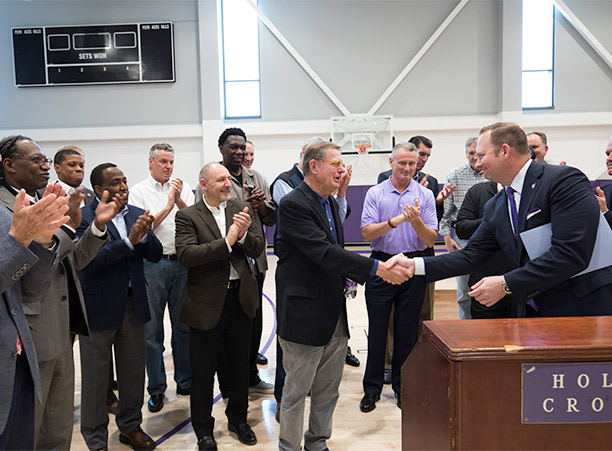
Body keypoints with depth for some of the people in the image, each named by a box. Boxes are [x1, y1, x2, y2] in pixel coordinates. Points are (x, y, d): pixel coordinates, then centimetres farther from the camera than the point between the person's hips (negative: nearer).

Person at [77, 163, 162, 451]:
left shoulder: (137, 214, 5)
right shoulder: (84, 217, -11)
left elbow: (155, 255, 1)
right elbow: (88, 259, -23)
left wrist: (145, 234, -18)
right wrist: (129, 241, -28)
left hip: (133, 305, 5)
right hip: (99, 307, -5)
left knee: (134, 370, 16)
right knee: (96, 375, 10)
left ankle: (130, 426, 37)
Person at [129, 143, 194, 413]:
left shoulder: (183, 188, 7)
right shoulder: (138, 192, 0)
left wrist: (179, 200, -14)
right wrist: (167, 207, -13)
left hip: (182, 262, 2)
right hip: (152, 265, -2)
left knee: (183, 325, 11)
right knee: (152, 329, 6)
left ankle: (185, 381, 26)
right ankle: (156, 389, 18)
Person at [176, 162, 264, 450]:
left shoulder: (242, 210, 3)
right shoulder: (188, 216, -7)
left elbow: (257, 249, -2)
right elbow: (186, 255, -20)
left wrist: (244, 234, -22)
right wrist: (227, 242, -25)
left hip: (241, 298, 4)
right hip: (207, 303, -3)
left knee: (239, 364, 18)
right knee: (204, 370, 11)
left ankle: (238, 419, 40)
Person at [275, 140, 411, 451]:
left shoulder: (331, 203, 12)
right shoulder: (293, 205, -17)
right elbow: (324, 252, -27)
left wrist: (358, 275, 3)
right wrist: (377, 268, -28)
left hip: (335, 316, 8)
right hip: (305, 316, -8)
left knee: (328, 390, 19)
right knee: (296, 390, 7)